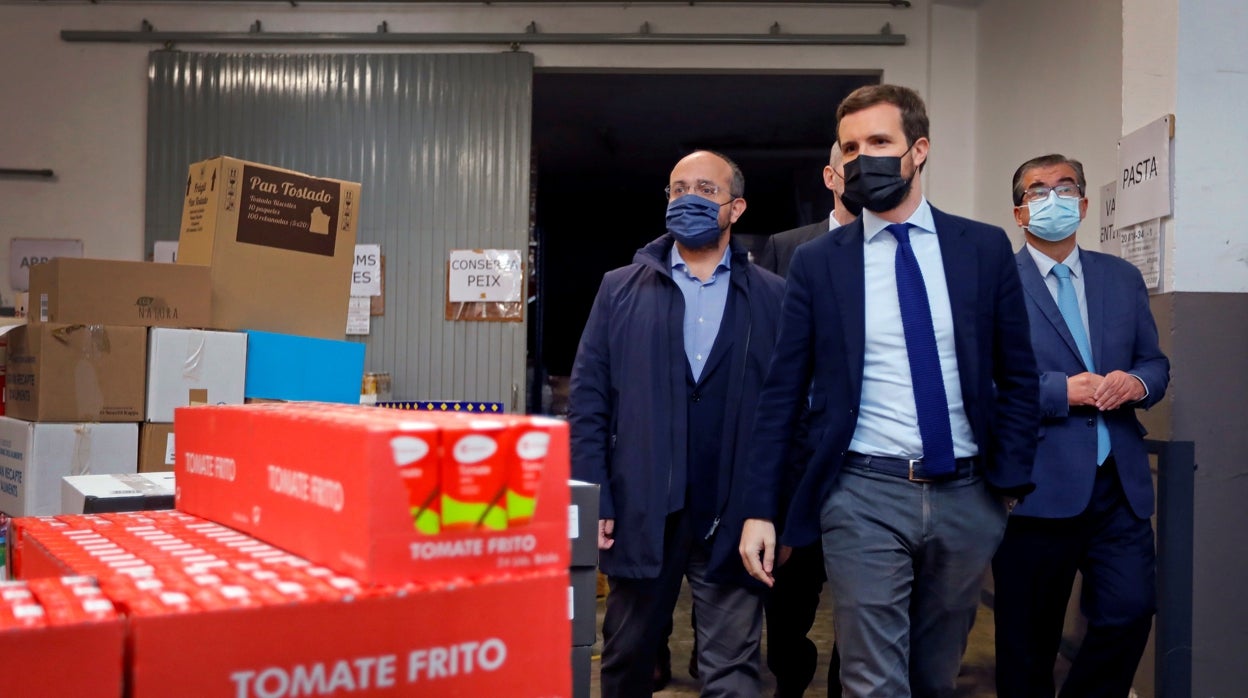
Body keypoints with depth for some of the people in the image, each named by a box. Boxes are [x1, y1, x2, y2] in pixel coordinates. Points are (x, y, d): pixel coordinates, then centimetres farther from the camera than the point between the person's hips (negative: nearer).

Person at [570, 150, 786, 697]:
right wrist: (594, 503, -5)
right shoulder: (620, 290, 6)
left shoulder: (774, 298, 3)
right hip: (640, 514, 2)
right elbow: (588, 403, 3)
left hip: (734, 522, -1)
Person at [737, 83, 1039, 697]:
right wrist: (758, 509, -4)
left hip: (966, 496, 3)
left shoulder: (986, 249, 4)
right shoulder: (816, 262, 0)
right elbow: (782, 393, 0)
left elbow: (1018, 375, 8)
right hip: (865, 496, -2)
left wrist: (1010, 483, 0)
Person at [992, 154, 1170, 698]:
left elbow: (1155, 362, 14)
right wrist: (1063, 391, -17)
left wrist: (1137, 382, -8)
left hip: (1120, 482, 4)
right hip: (1038, 485, -4)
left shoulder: (1123, 278, 12)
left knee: (1131, 611, 2)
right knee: (1029, 635, 8)